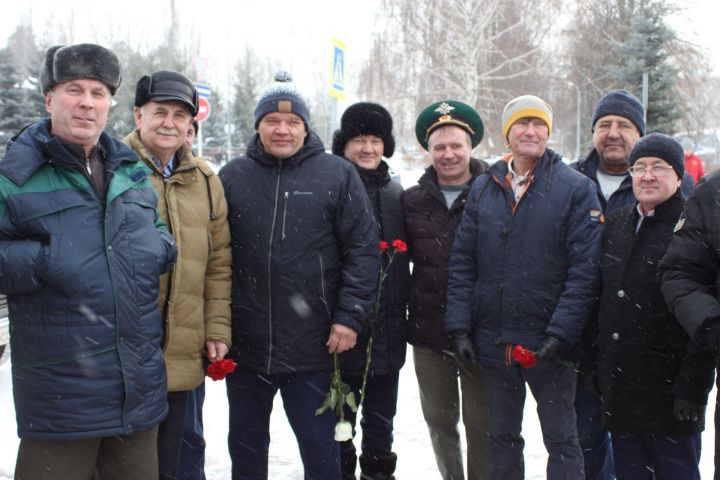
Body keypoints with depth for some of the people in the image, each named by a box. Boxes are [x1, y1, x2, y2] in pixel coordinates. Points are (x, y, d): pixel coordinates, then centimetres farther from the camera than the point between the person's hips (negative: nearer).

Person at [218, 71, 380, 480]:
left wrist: (350, 317, -9)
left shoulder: (338, 175, -1)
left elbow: (363, 250, -3)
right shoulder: (233, 177, 5)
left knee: (320, 446, 10)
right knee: (246, 446, 18)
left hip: (313, 349, -2)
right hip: (244, 344, 3)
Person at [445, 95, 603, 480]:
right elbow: (461, 262, 6)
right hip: (493, 340, 4)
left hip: (550, 344, -3)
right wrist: (459, 326, -3)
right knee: (502, 437, 16)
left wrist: (560, 333, -17)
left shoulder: (576, 189, -5)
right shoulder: (483, 189, 7)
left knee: (561, 440, 9)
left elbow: (585, 269, -10)